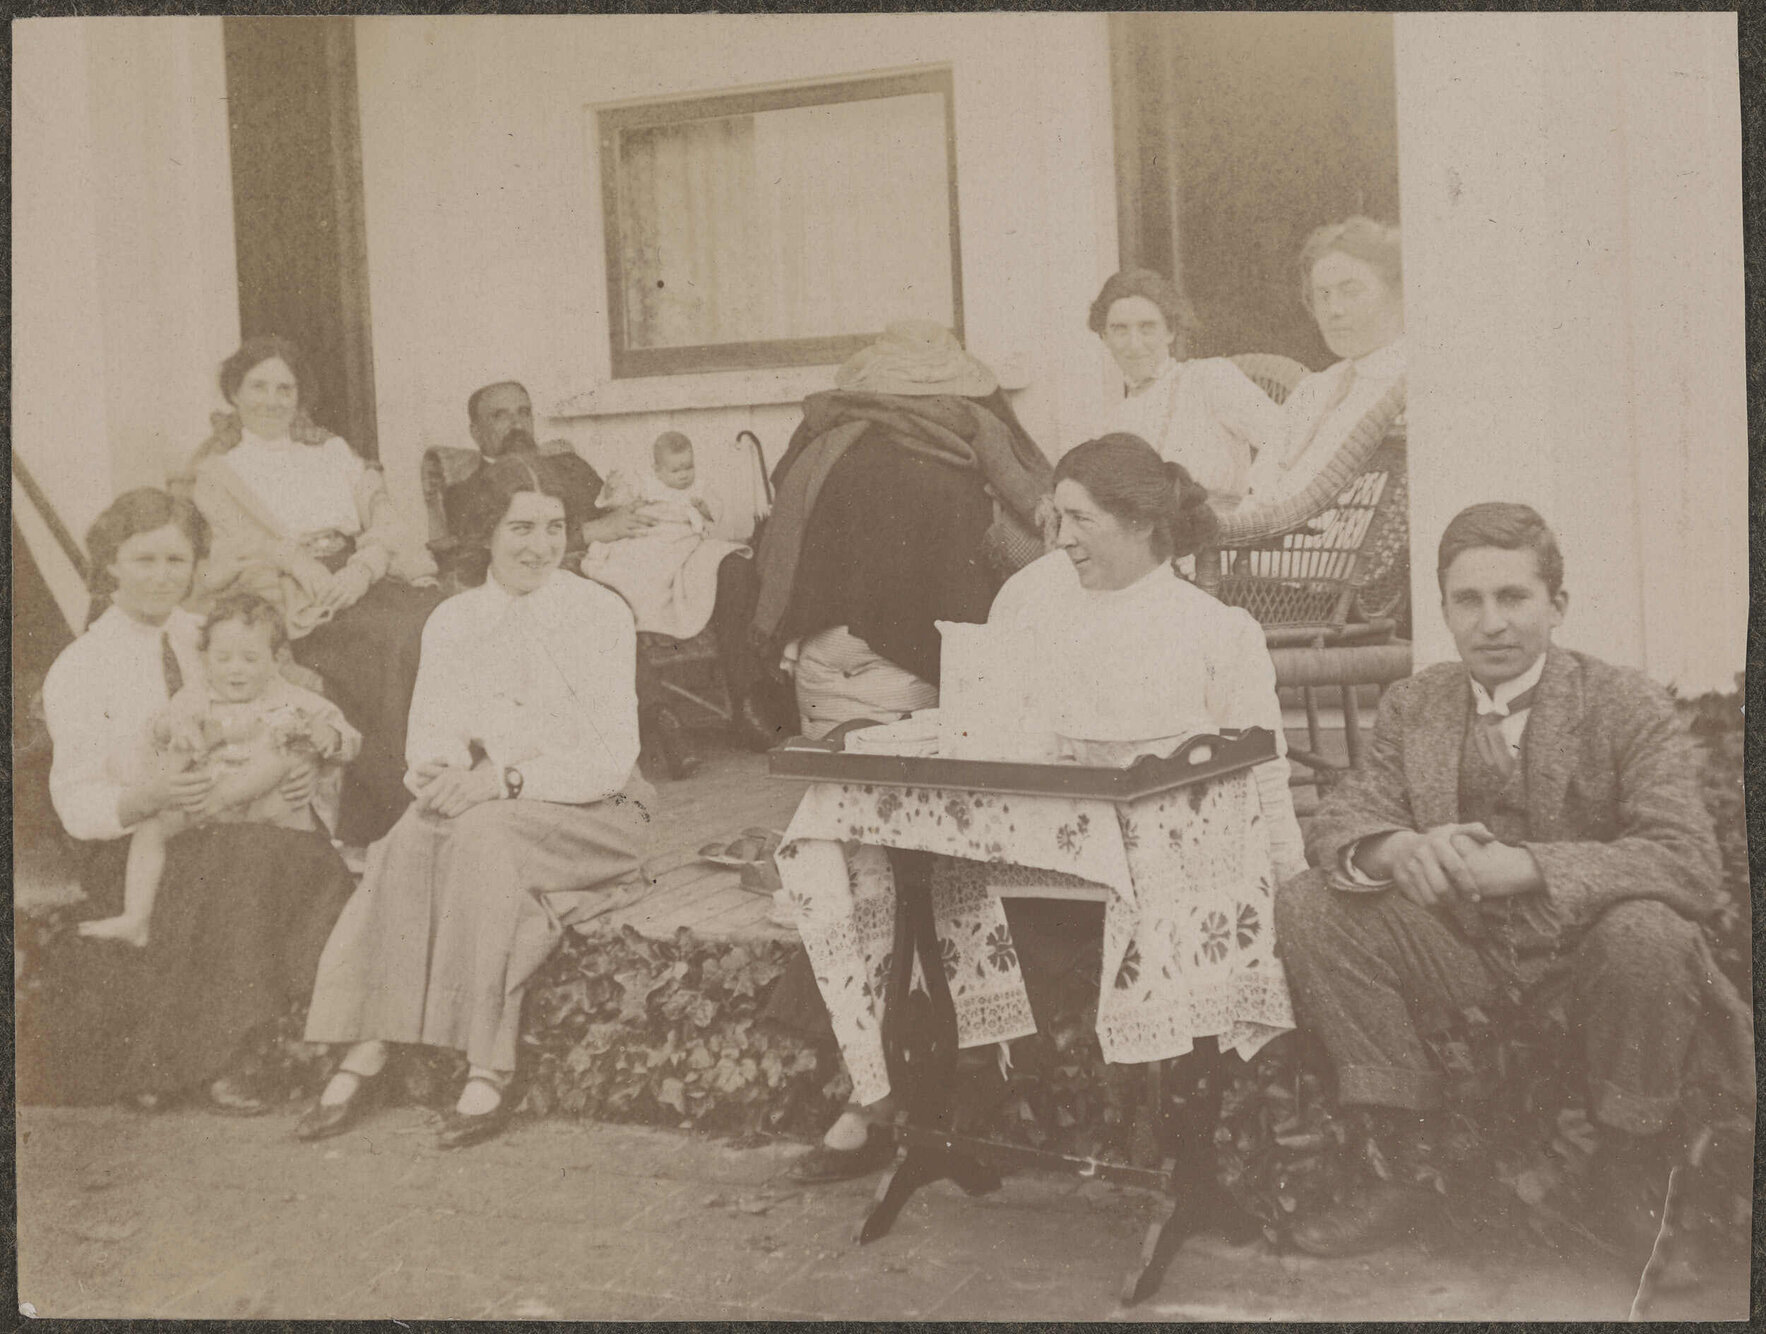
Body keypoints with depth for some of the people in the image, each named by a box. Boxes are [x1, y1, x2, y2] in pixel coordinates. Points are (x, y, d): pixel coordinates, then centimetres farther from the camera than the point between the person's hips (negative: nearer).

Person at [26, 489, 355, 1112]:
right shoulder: (78, 670, -1)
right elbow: (77, 805, -6)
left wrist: (301, 775, -9)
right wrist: (148, 798, -27)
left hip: (235, 834, 4)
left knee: (312, 858, -27)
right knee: (245, 858, -34)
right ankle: (215, 1062, -23)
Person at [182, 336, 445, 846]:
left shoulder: (333, 450, 25)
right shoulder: (216, 468, 15)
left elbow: (382, 515, 11)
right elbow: (242, 536, -2)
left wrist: (363, 569, -11)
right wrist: (306, 567, -20)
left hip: (365, 581, 4)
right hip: (291, 595, -4)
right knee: (386, 641, -32)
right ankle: (366, 832, -30)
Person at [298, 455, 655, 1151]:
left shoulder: (599, 612, -3)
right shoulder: (453, 620, 10)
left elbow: (611, 760, -11)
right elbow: (428, 738, 3)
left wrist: (505, 778, -23)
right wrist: (442, 773, -21)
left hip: (590, 815, -3)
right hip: (483, 814, 4)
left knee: (481, 836, -33)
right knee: (412, 840, -28)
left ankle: (490, 1072, -32)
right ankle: (363, 1053, -30)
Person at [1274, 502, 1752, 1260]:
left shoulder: (1627, 705, -9)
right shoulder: (1413, 705, 4)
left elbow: (1690, 863, -21)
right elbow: (1338, 820, -3)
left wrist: (1524, 865, -35)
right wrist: (1398, 848, -29)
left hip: (1585, 958, -3)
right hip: (1466, 954, 4)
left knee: (1648, 930, -35)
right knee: (1307, 906, -16)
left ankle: (1631, 1171, -8)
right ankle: (1415, 1157, -3)